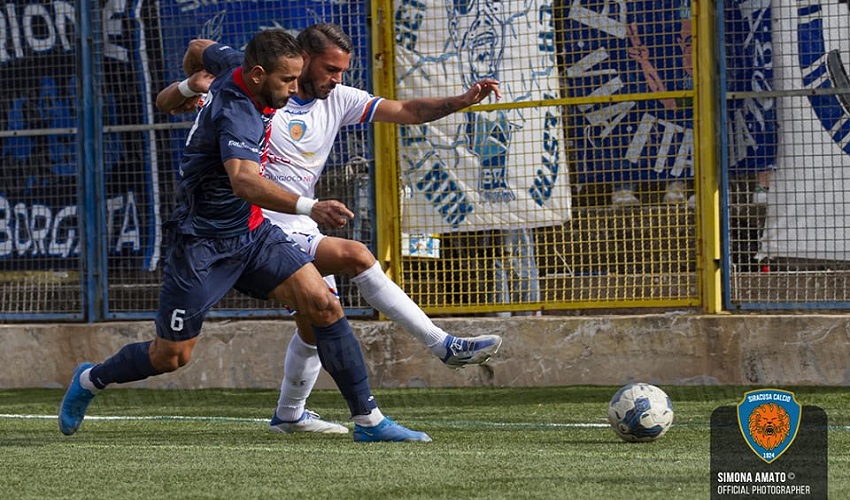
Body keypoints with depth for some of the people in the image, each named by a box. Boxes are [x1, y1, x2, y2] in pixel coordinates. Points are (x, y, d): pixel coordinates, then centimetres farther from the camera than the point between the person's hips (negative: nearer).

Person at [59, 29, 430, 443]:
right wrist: (309, 207, -61)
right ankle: (91, 379, 33)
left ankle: (367, 419, -7)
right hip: (202, 242, -8)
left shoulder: (235, 66, -3)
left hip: (252, 233, 8)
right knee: (171, 356, 4)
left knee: (324, 306, -9)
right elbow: (243, 181, -48)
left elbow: (199, 51, 21)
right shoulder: (237, 116, -29)